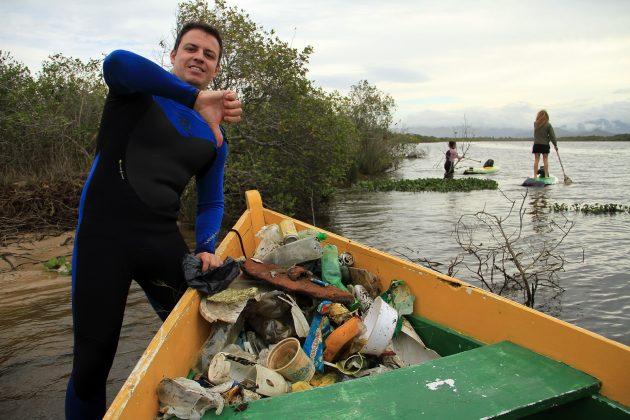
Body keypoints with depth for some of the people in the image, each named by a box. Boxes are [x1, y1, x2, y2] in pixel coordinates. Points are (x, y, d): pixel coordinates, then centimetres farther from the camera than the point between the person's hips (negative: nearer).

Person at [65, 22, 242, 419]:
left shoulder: (215, 138, 13)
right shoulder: (139, 92, 2)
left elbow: (211, 202, 13)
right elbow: (117, 61, -23)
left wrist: (206, 247, -5)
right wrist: (196, 99, -27)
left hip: (163, 238, 5)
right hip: (104, 234, -4)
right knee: (93, 359, 0)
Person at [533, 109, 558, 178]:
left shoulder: (535, 124, -3)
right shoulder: (548, 125, -8)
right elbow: (552, 135, -5)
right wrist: (555, 144, 4)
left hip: (536, 145, 1)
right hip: (545, 145, -1)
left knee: (536, 160, 3)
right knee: (545, 159, 5)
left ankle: (535, 175, 1)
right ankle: (546, 175, 5)